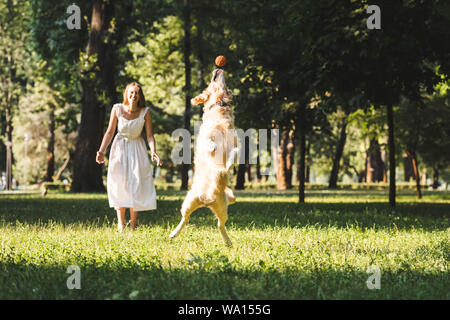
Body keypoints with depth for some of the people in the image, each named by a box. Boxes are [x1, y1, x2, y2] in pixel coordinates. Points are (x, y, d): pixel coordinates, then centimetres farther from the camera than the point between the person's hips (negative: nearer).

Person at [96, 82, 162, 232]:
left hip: (137, 151, 0)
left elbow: (150, 135, -9)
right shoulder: (117, 109, -11)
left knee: (136, 185, -4)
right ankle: (121, 225, 3)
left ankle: (133, 224, 6)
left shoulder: (145, 112, -13)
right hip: (120, 149, 0)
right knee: (120, 185, -2)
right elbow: (110, 132, -4)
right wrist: (102, 151, -13)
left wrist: (153, 152, -25)